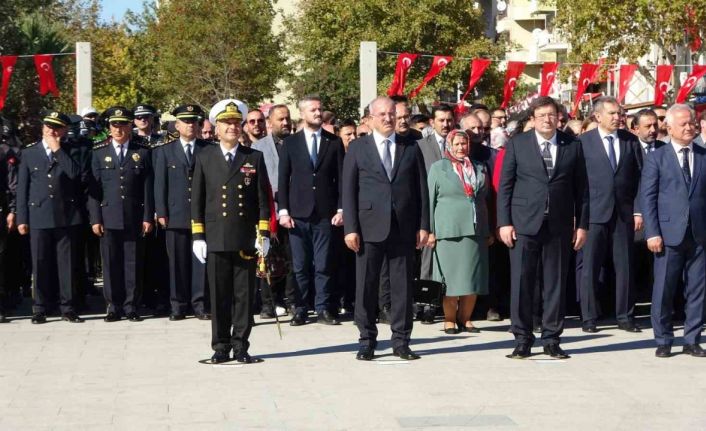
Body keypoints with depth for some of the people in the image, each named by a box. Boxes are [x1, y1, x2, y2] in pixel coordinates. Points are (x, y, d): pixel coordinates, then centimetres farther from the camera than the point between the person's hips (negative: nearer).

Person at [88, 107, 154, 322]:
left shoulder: (143, 152, 6)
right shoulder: (99, 152, 7)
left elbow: (148, 188, 4)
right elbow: (93, 187, 5)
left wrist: (148, 217, -1)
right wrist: (95, 218, -1)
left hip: (134, 218, 0)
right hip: (109, 217, 1)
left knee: (133, 264, 2)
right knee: (111, 264, 2)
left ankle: (131, 306, 9)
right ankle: (113, 307, 9)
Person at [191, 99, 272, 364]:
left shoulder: (254, 158, 8)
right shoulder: (204, 158, 8)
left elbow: (263, 200, 7)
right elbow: (197, 200, 7)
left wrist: (264, 234, 0)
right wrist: (198, 236, 1)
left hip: (246, 239, 0)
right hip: (216, 239, 0)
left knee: (244, 295, 2)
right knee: (219, 296, 3)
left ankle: (241, 346, 9)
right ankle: (221, 347, 10)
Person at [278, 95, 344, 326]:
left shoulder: (334, 142, 7)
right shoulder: (290, 143, 7)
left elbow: (341, 178, 6)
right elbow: (283, 179, 6)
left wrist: (340, 209, -1)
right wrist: (283, 211, -2)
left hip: (325, 214, 0)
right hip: (298, 213, 0)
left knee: (323, 265, 0)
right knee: (300, 266, 3)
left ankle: (323, 309, 6)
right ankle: (301, 310, 9)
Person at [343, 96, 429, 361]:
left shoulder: (411, 148, 10)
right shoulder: (357, 148, 6)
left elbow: (421, 189, 9)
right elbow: (348, 191, 2)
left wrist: (423, 225, 1)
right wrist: (350, 228, -5)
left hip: (403, 227, 1)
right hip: (370, 227, -1)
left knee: (403, 285, 3)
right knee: (366, 286, 1)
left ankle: (401, 342, 11)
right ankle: (367, 341, 10)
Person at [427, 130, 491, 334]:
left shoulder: (479, 168, 14)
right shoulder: (438, 168, 6)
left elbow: (485, 200, 17)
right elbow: (430, 200, 4)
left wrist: (488, 231, 14)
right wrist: (430, 230, -4)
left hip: (476, 230, 3)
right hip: (448, 230, -3)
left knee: (473, 277, 1)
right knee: (451, 278, -2)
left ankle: (465, 319, 10)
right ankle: (449, 320, 5)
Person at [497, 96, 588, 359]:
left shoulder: (572, 146, 7)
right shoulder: (517, 144, 4)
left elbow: (580, 188, 8)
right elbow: (504, 186, 3)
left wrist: (582, 224, 4)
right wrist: (504, 222, -5)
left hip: (559, 226, 1)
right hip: (524, 224, -1)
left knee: (556, 283, 5)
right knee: (521, 282, -1)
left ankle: (551, 339, 14)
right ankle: (522, 339, 8)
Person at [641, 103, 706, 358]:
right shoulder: (656, 158, 4)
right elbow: (648, 197, 0)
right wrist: (652, 232, -8)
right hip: (669, 233, -2)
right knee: (663, 289, 0)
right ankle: (663, 341, 11)